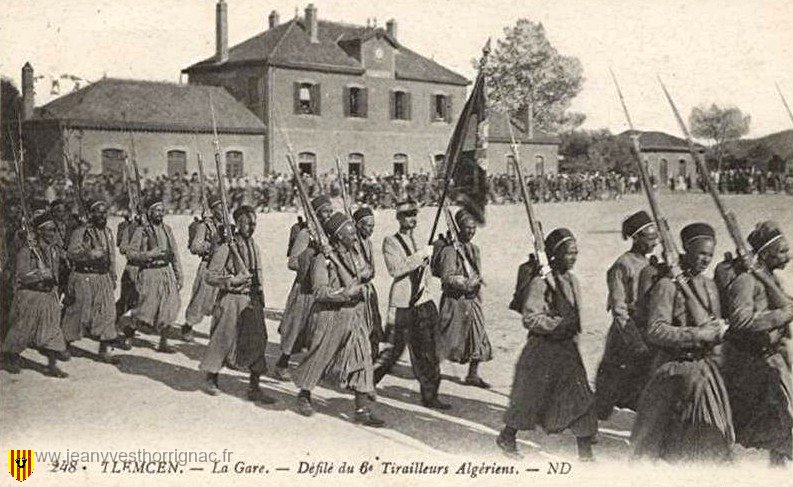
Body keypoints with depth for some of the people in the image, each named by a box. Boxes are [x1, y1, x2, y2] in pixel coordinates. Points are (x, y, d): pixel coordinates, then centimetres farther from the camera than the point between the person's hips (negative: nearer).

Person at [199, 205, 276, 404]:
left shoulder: (255, 248, 10)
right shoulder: (226, 248, -10)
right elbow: (209, 276, -11)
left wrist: (260, 299, 18)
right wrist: (233, 280, -20)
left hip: (253, 300, 6)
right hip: (231, 300, -6)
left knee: (257, 341, 2)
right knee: (223, 340, 3)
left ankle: (254, 387, 10)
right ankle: (211, 379, 24)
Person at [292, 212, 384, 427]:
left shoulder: (356, 253, 7)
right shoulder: (323, 259, -14)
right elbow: (319, 291, -21)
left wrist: (362, 287, 6)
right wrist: (345, 292, -23)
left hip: (355, 315, 6)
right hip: (330, 315, -6)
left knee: (362, 359, -2)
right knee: (319, 357, 9)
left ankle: (362, 409, 0)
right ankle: (304, 394, 34)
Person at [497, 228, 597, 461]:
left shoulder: (572, 280, 8)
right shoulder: (541, 282, -17)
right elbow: (531, 319, -20)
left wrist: (573, 329, 15)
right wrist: (558, 324, -22)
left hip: (568, 348, 7)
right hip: (543, 348, -7)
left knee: (581, 397, 2)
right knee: (530, 397, 8)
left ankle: (585, 450, 9)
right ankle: (507, 437, 30)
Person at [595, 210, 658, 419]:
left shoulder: (649, 265, 11)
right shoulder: (622, 266, -13)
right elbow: (619, 311, -17)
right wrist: (637, 345, -22)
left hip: (647, 333, 8)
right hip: (625, 337, -7)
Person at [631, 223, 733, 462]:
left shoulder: (709, 285, 11)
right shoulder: (668, 285, -12)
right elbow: (655, 332, -20)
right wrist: (699, 335, -20)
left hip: (707, 369, 7)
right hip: (677, 371, -7)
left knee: (712, 438, 7)